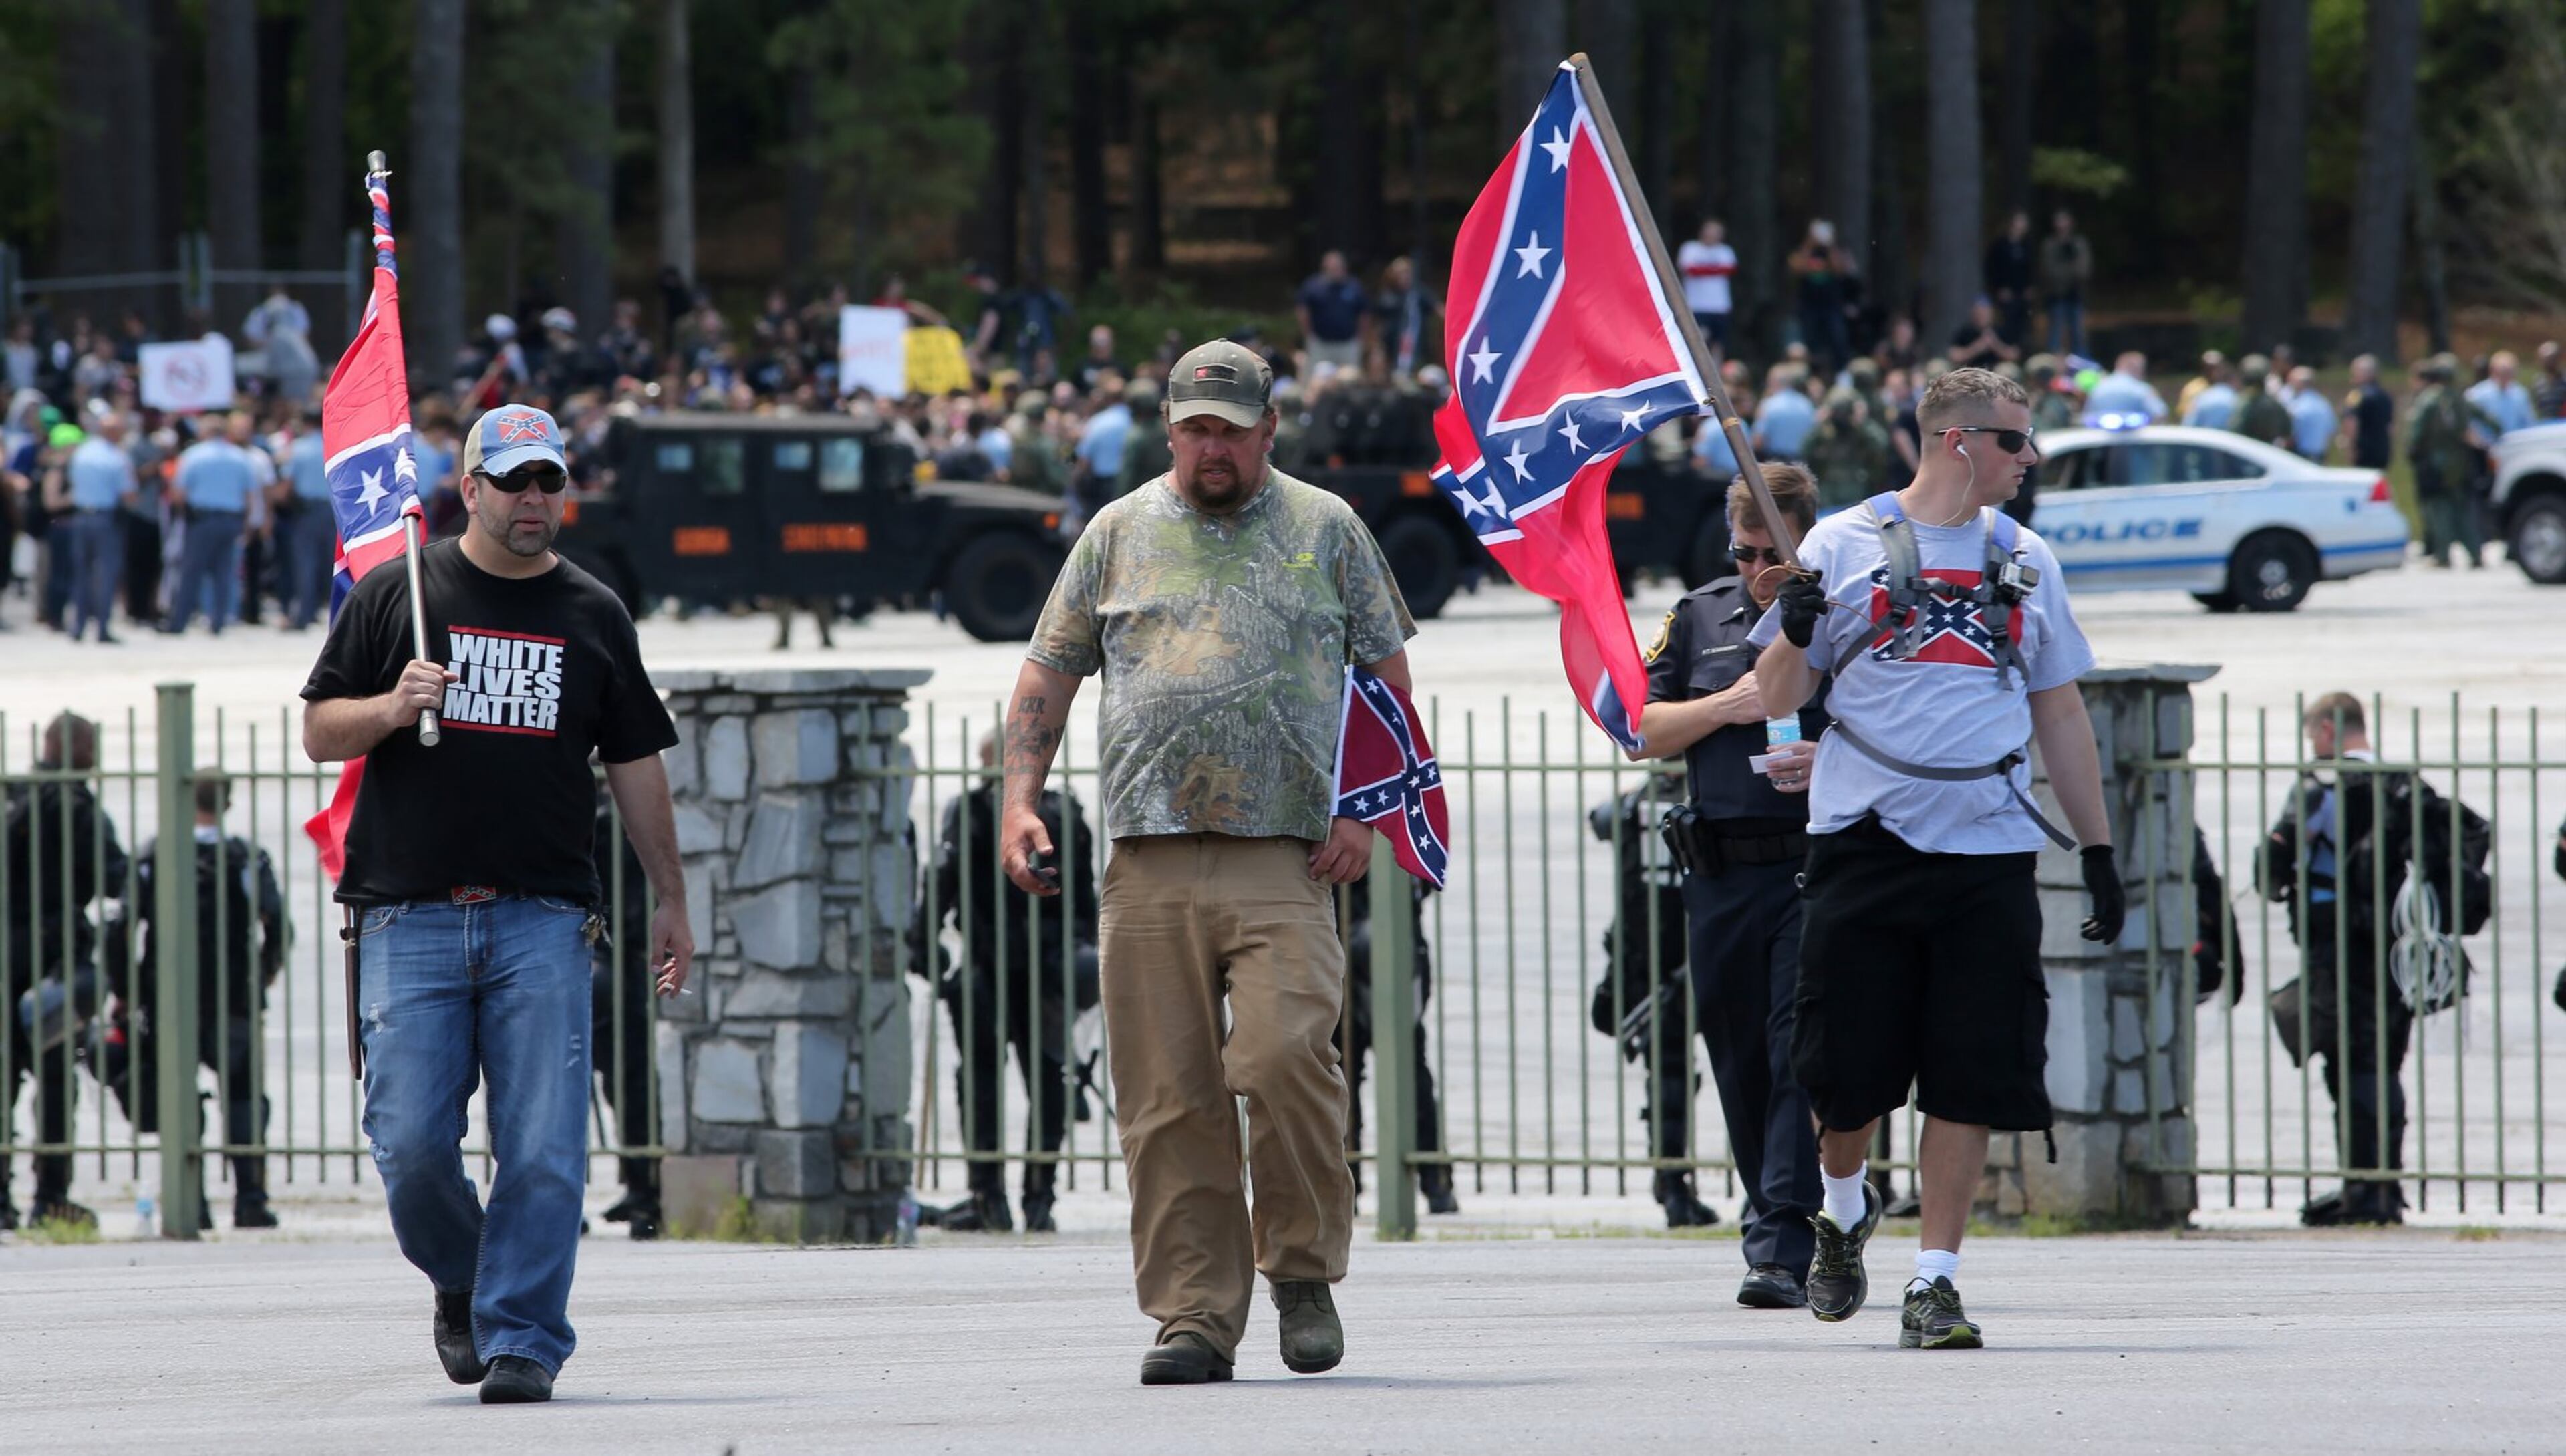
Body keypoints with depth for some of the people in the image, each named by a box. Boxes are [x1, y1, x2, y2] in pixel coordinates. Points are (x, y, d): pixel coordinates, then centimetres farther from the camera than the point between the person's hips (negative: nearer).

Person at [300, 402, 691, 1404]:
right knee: (410, 1143, -7)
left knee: (545, 1150, -9)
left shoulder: (594, 615, 13)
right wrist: (391, 709, -13)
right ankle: (461, 1282, 20)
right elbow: (320, 735, 8)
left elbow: (636, 764, 18)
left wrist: (670, 899, 16)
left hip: (544, 918, 1)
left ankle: (523, 1342, -5)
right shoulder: (397, 595, 7)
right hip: (411, 914, -1)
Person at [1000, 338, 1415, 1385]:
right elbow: (1049, 674, 17)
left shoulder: (1325, 530, 11)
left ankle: (1304, 1271, 1)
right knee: (1167, 1099, -2)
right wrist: (1020, 799, 5)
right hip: (1149, 864, 2)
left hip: (1286, 864, -2)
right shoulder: (1120, 534, 15)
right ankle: (1194, 1316, 4)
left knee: (1282, 1056, -18)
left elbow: (1386, 674, 13)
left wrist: (1364, 811, 1)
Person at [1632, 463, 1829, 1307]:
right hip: (1722, 877, 4)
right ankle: (1773, 1221, 23)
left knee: (1800, 1053, -13)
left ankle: (1782, 1249, -16)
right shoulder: (1701, 619, 14)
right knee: (1741, 1064, 8)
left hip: (1822, 865, -4)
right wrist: (1726, 706, -4)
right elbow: (1639, 731, 12)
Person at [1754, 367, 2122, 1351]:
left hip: (1989, 847, 2)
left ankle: (1936, 1279, 0)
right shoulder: (1845, 544, 5)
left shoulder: (2025, 561, 15)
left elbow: (2060, 714, 21)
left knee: (1971, 1075, -5)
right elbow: (1777, 696, 6)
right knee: (1850, 1066, 0)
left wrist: (2097, 848, 17)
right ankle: (1843, 1213, 30)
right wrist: (1796, 628, -16)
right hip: (1867, 835, -2)